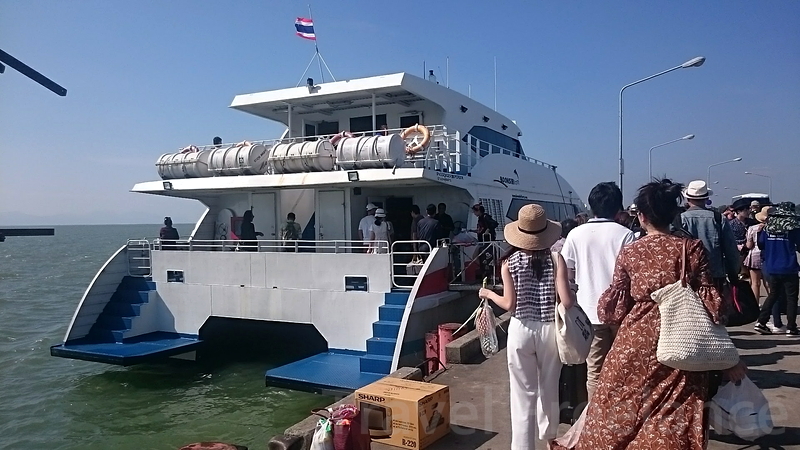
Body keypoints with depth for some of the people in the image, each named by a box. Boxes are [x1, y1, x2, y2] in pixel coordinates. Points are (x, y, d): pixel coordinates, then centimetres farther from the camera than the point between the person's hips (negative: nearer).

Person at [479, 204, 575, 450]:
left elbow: (510, 304, -9)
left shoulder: (509, 262, -6)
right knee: (549, 389, 23)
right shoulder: (555, 258, -8)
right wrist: (575, 296, 9)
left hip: (521, 330, -1)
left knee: (523, 394, 8)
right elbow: (567, 302, -13)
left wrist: (488, 294, 9)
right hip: (549, 329, 2)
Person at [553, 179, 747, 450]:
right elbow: (708, 302, -6)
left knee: (622, 407, 15)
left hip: (636, 341, 0)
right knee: (676, 415, 13)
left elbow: (615, 307, -1)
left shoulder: (629, 253, -3)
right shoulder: (692, 248, -4)